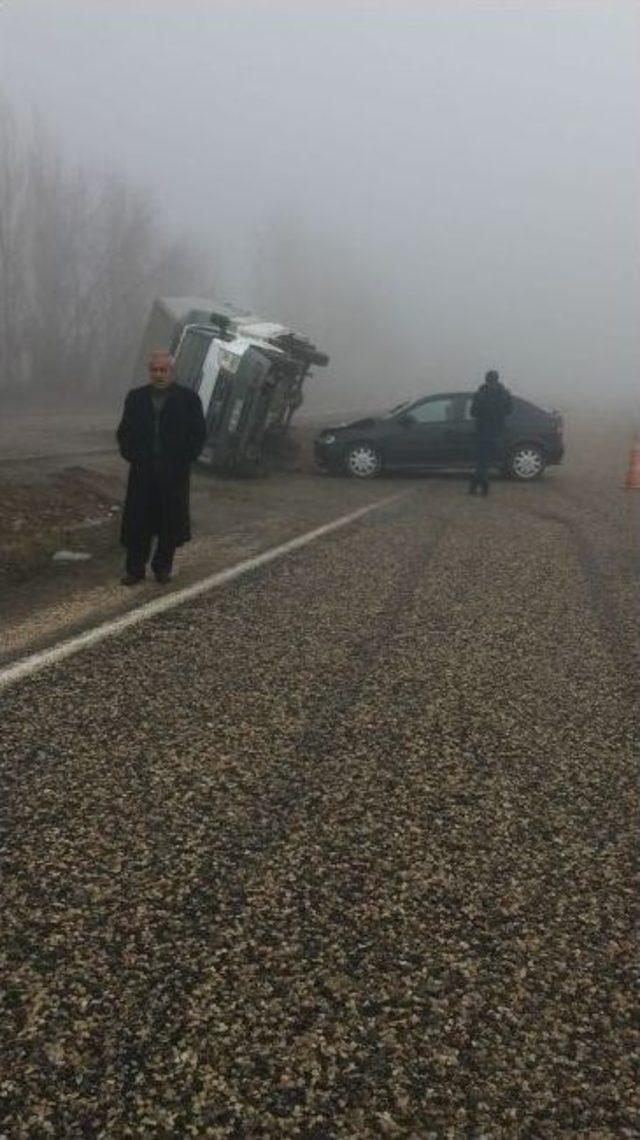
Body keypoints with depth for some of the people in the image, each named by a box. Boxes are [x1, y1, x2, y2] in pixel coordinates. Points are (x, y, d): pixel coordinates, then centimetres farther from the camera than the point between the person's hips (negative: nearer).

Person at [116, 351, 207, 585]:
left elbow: (198, 434, 0)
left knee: (170, 522, 4)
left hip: (174, 474, -2)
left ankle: (163, 567, 17)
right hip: (142, 472, 2)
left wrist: (182, 461, -7)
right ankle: (135, 568, 11)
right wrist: (131, 456, -2)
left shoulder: (188, 399, 0)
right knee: (137, 522, 2)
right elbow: (124, 432, 12)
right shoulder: (136, 398, 9)